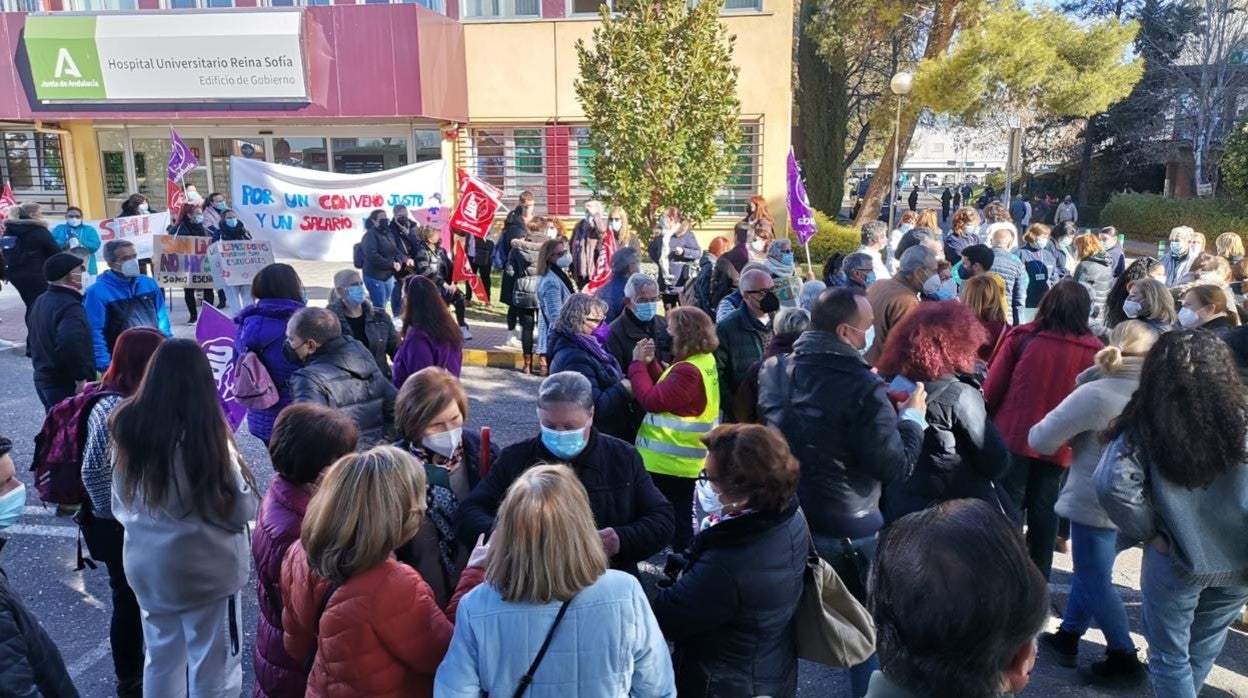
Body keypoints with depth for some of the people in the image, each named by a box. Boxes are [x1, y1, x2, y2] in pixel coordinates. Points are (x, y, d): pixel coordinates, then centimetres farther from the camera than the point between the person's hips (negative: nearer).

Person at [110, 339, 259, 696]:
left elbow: (119, 505, 6)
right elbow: (242, 510, -16)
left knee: (160, 659, 24)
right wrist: (238, 473, 0)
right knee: (213, 668, 12)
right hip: (206, 570, -5)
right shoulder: (206, 435, -25)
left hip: (145, 566, 6)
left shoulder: (127, 426, -8)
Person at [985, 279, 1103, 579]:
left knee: (1008, 506, 5)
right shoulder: (1094, 350, -3)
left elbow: (993, 387, -5)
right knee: (1044, 510, 13)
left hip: (1014, 434, -2)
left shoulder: (1022, 337, -8)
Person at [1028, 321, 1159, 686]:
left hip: (1096, 501, -7)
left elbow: (1041, 439, -19)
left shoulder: (1096, 394, -23)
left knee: (1095, 582, 10)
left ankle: (1124, 657, 20)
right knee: (1090, 571, 21)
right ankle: (1068, 635, 32)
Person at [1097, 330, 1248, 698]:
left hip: (1175, 562, -3)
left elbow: (1112, 486, -28)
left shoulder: (1145, 425, -16)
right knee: (1203, 650, 25)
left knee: (1171, 659, 16)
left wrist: (1150, 532, -13)